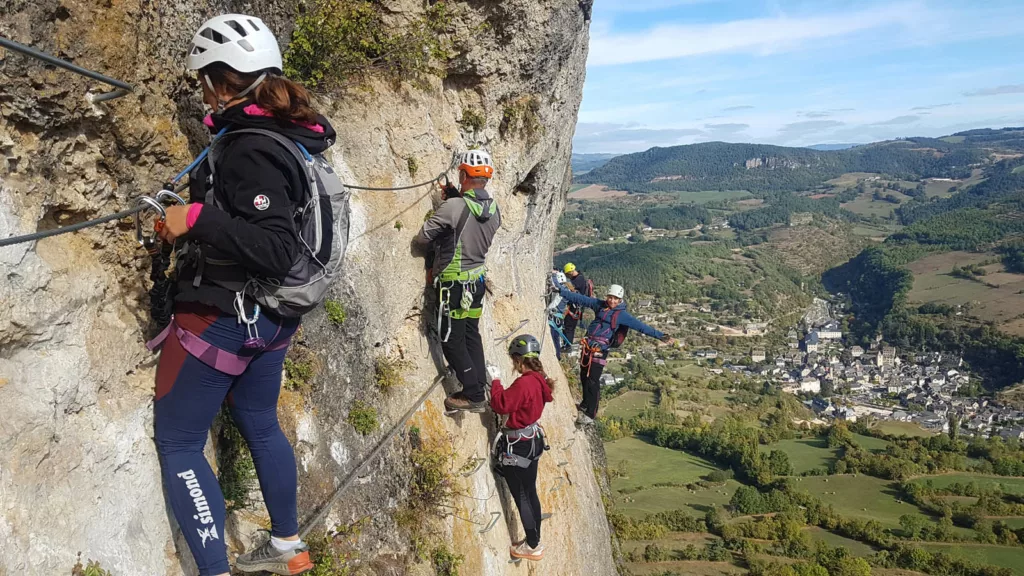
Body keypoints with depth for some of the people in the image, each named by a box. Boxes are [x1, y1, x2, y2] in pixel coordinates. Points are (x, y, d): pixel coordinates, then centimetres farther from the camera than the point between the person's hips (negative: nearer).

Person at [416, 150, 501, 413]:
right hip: (478, 280, 7)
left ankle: (474, 396, 7)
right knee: (471, 335, 18)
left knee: (452, 340, 4)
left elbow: (423, 236, -14)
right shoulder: (493, 208, -1)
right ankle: (480, 390, 24)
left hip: (453, 284, -7)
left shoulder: (453, 207, -23)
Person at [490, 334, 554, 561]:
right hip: (532, 441, 9)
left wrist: (495, 383, -10)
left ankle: (533, 546, 16)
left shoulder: (523, 383, -25)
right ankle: (534, 540, 31)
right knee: (530, 494, 19)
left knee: (522, 498, 5)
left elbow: (501, 405, -23)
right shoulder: (539, 380, 4)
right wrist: (504, 390, 3)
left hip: (518, 447, -9)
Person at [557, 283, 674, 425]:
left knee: (593, 381, -8)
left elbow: (640, 326, -10)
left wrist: (659, 335, -17)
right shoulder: (599, 305, 9)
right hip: (587, 346, 6)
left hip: (600, 349, -6)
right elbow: (580, 299, 13)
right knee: (584, 377, 15)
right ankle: (586, 404, 34)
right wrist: (561, 291, 13)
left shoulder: (622, 314, -6)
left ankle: (590, 415, -2)